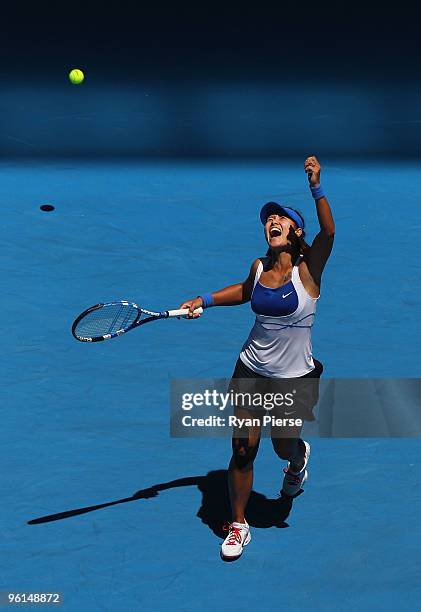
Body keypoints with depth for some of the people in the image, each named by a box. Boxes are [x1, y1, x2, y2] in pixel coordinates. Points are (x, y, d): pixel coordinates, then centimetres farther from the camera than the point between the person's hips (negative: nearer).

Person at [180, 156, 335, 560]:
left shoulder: (307, 269, -14)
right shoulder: (259, 268, -1)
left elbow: (328, 231, -32)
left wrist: (315, 188, -42)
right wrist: (204, 300, 13)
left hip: (295, 378, -3)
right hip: (252, 370, 3)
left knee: (285, 447, 12)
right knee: (243, 447, 1)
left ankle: (299, 458, 53)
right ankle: (238, 524, 21)